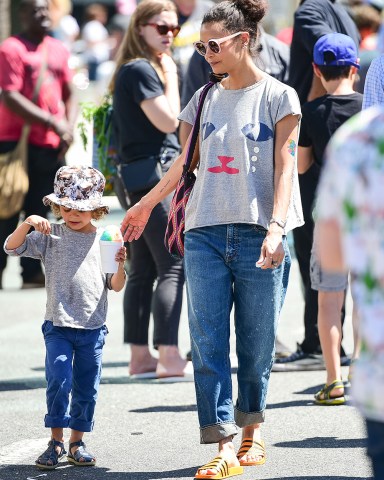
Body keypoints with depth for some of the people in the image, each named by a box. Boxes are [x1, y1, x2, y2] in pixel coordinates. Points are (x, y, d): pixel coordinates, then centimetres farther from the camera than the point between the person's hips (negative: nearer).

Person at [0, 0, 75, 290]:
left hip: (51, 146, 6)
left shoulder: (58, 50, 13)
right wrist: (52, 123, -18)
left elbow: (69, 95, 18)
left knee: (38, 212, 8)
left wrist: (69, 128, -1)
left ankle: (33, 273, 12)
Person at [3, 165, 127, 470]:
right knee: (59, 381, -13)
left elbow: (115, 287, 9)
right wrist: (28, 224, -20)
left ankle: (77, 442, 18)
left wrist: (120, 267, -12)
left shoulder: (104, 240, 5)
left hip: (93, 328, 2)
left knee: (87, 389, 7)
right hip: (58, 326, -2)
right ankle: (56, 441, -2)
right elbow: (12, 247, -5)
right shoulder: (51, 237, 2)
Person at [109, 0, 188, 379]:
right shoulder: (141, 70, -12)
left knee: (143, 270, 10)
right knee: (173, 267, -12)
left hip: (142, 180, 10)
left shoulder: (134, 70, 18)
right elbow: (168, 120, -18)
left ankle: (140, 357, 12)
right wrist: (170, 76, -10)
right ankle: (169, 358, -16)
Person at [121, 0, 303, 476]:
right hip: (205, 234, 4)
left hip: (257, 235, -4)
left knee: (256, 343, 3)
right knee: (208, 343, -5)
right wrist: (146, 204, 29)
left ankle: (251, 429, 23)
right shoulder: (206, 98, 13)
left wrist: (276, 227, -16)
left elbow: (284, 167, -4)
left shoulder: (278, 96, 1)